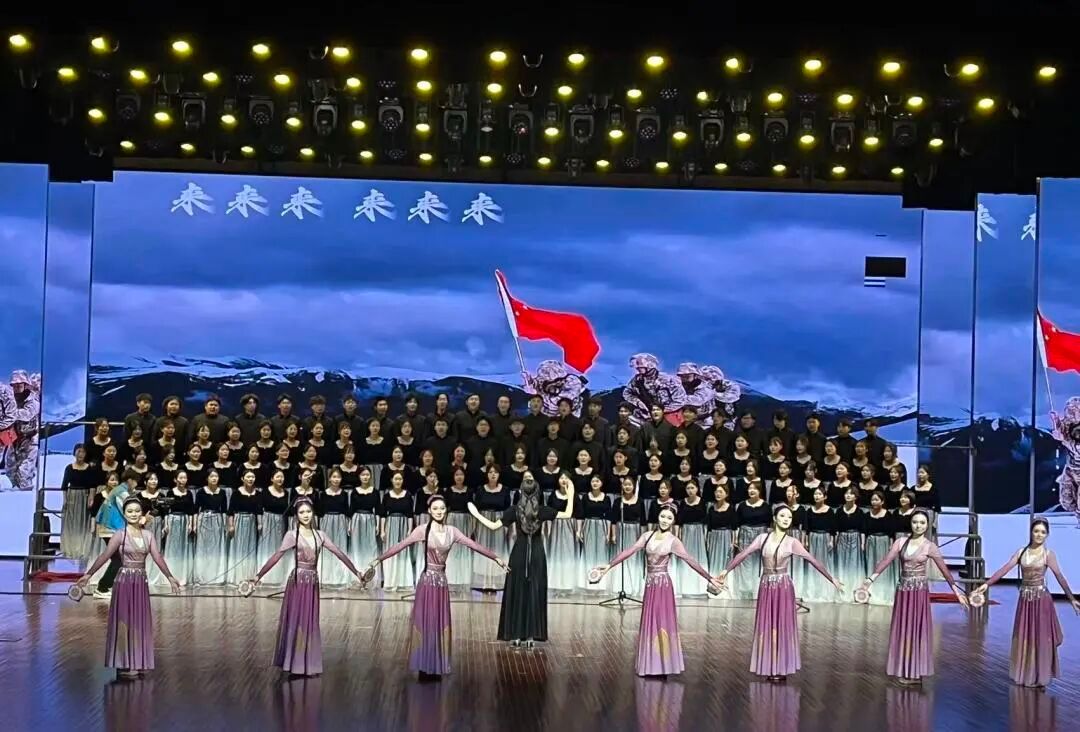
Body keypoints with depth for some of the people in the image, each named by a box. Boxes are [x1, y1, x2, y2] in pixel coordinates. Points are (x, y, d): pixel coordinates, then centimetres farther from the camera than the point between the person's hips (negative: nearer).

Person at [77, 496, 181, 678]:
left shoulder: (148, 535, 6)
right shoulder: (120, 535, -7)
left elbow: (158, 558, 2)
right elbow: (105, 556, -15)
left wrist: (169, 577, -4)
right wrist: (88, 574, -24)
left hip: (141, 582, 5)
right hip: (125, 581, -5)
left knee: (140, 622, 8)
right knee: (125, 621, -1)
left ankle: (138, 663, 15)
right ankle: (124, 664, 4)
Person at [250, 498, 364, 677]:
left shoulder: (319, 535, 7)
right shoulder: (292, 535, -6)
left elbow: (339, 554, 6)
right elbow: (276, 557, -13)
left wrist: (356, 572, 4)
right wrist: (259, 575, -21)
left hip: (313, 582, 5)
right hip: (298, 581, -5)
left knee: (311, 623, 8)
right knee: (296, 622, -1)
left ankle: (308, 665, 14)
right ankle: (295, 664, 5)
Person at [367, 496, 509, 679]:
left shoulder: (452, 531, 5)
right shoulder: (423, 530, -7)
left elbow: (474, 545, 6)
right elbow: (401, 545, -10)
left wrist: (496, 558, 5)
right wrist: (379, 559, -15)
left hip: (442, 581, 4)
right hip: (428, 580, -4)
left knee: (440, 624, 7)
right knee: (425, 622, -1)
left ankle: (437, 667, 14)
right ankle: (425, 667, 4)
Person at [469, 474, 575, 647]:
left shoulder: (515, 510, -7)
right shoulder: (542, 510, -6)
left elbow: (494, 526, -7)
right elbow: (568, 514, -4)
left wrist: (476, 514, 2)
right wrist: (571, 495, 4)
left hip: (519, 554, 0)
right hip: (537, 554, 0)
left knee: (517, 592, 8)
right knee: (534, 592, 6)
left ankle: (516, 635, 9)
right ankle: (531, 635, 5)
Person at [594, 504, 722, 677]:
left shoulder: (673, 541, -6)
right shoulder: (647, 536, 5)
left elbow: (690, 561, -11)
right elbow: (630, 551, -1)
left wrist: (710, 579, -16)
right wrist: (610, 565, -10)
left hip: (663, 584, -4)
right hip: (650, 584, 4)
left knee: (662, 623, -2)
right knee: (650, 623, 8)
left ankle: (663, 665, 4)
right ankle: (651, 665, 16)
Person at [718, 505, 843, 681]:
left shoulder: (792, 542, -3)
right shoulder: (763, 538, 3)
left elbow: (813, 560, -7)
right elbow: (743, 554, 1)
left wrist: (832, 579, -10)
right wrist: (726, 570, -2)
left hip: (783, 586, -2)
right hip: (766, 586, 2)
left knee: (782, 626, 1)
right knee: (766, 626, 4)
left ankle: (781, 669, 7)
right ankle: (769, 668, 11)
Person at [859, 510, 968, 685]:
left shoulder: (929, 546, -5)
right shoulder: (900, 542, 2)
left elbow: (944, 570, -7)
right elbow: (886, 561, -7)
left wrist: (957, 591, -11)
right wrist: (871, 579, -19)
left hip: (919, 591, -3)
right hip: (903, 590, 3)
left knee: (917, 629, 0)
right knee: (903, 630, 8)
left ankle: (916, 673, 8)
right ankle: (904, 671, 17)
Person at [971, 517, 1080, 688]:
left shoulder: (1048, 554, -5)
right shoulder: (1021, 552, 3)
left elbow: (1060, 577, -12)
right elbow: (1005, 569, -3)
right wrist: (987, 584, -13)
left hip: (1041, 598, -4)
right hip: (1025, 598, 4)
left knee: (1040, 638, 1)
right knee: (1024, 638, 9)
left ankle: (1039, 677, 10)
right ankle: (1024, 675, 20)